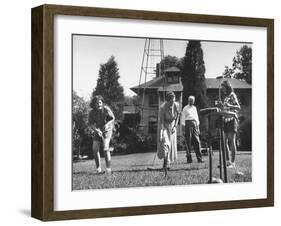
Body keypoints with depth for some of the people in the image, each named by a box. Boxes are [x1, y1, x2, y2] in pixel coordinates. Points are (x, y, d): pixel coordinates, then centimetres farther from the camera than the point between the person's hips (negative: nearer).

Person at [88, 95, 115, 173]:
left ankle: (108, 168, -15)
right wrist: (96, 130, -28)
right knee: (95, 149, -9)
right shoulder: (92, 113, -11)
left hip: (107, 130, -3)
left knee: (105, 148, -21)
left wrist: (107, 124, -23)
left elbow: (113, 118, -4)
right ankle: (98, 167, 3)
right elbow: (90, 124, -9)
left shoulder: (106, 109, -17)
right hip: (97, 131, 3)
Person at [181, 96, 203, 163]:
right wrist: (183, 127, -8)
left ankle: (199, 158, -3)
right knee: (188, 142, -3)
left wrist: (198, 127, 17)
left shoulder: (194, 108, 18)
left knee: (197, 141, -4)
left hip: (194, 123, 4)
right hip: (188, 123, -4)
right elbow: (183, 118, -1)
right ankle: (189, 159, 1)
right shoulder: (185, 108, 3)